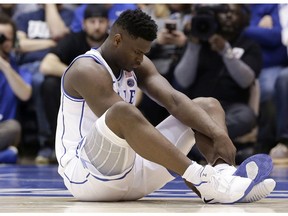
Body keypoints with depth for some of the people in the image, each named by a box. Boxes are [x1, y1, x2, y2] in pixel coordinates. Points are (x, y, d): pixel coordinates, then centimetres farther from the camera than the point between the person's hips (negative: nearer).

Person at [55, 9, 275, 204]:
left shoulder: (137, 65, 8)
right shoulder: (86, 70, -17)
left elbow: (175, 101, -6)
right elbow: (121, 119, -26)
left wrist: (218, 134, -24)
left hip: (132, 168, 8)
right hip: (84, 175, -8)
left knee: (208, 106, 1)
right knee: (123, 112, -40)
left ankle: (224, 176, -29)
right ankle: (203, 179, -46)